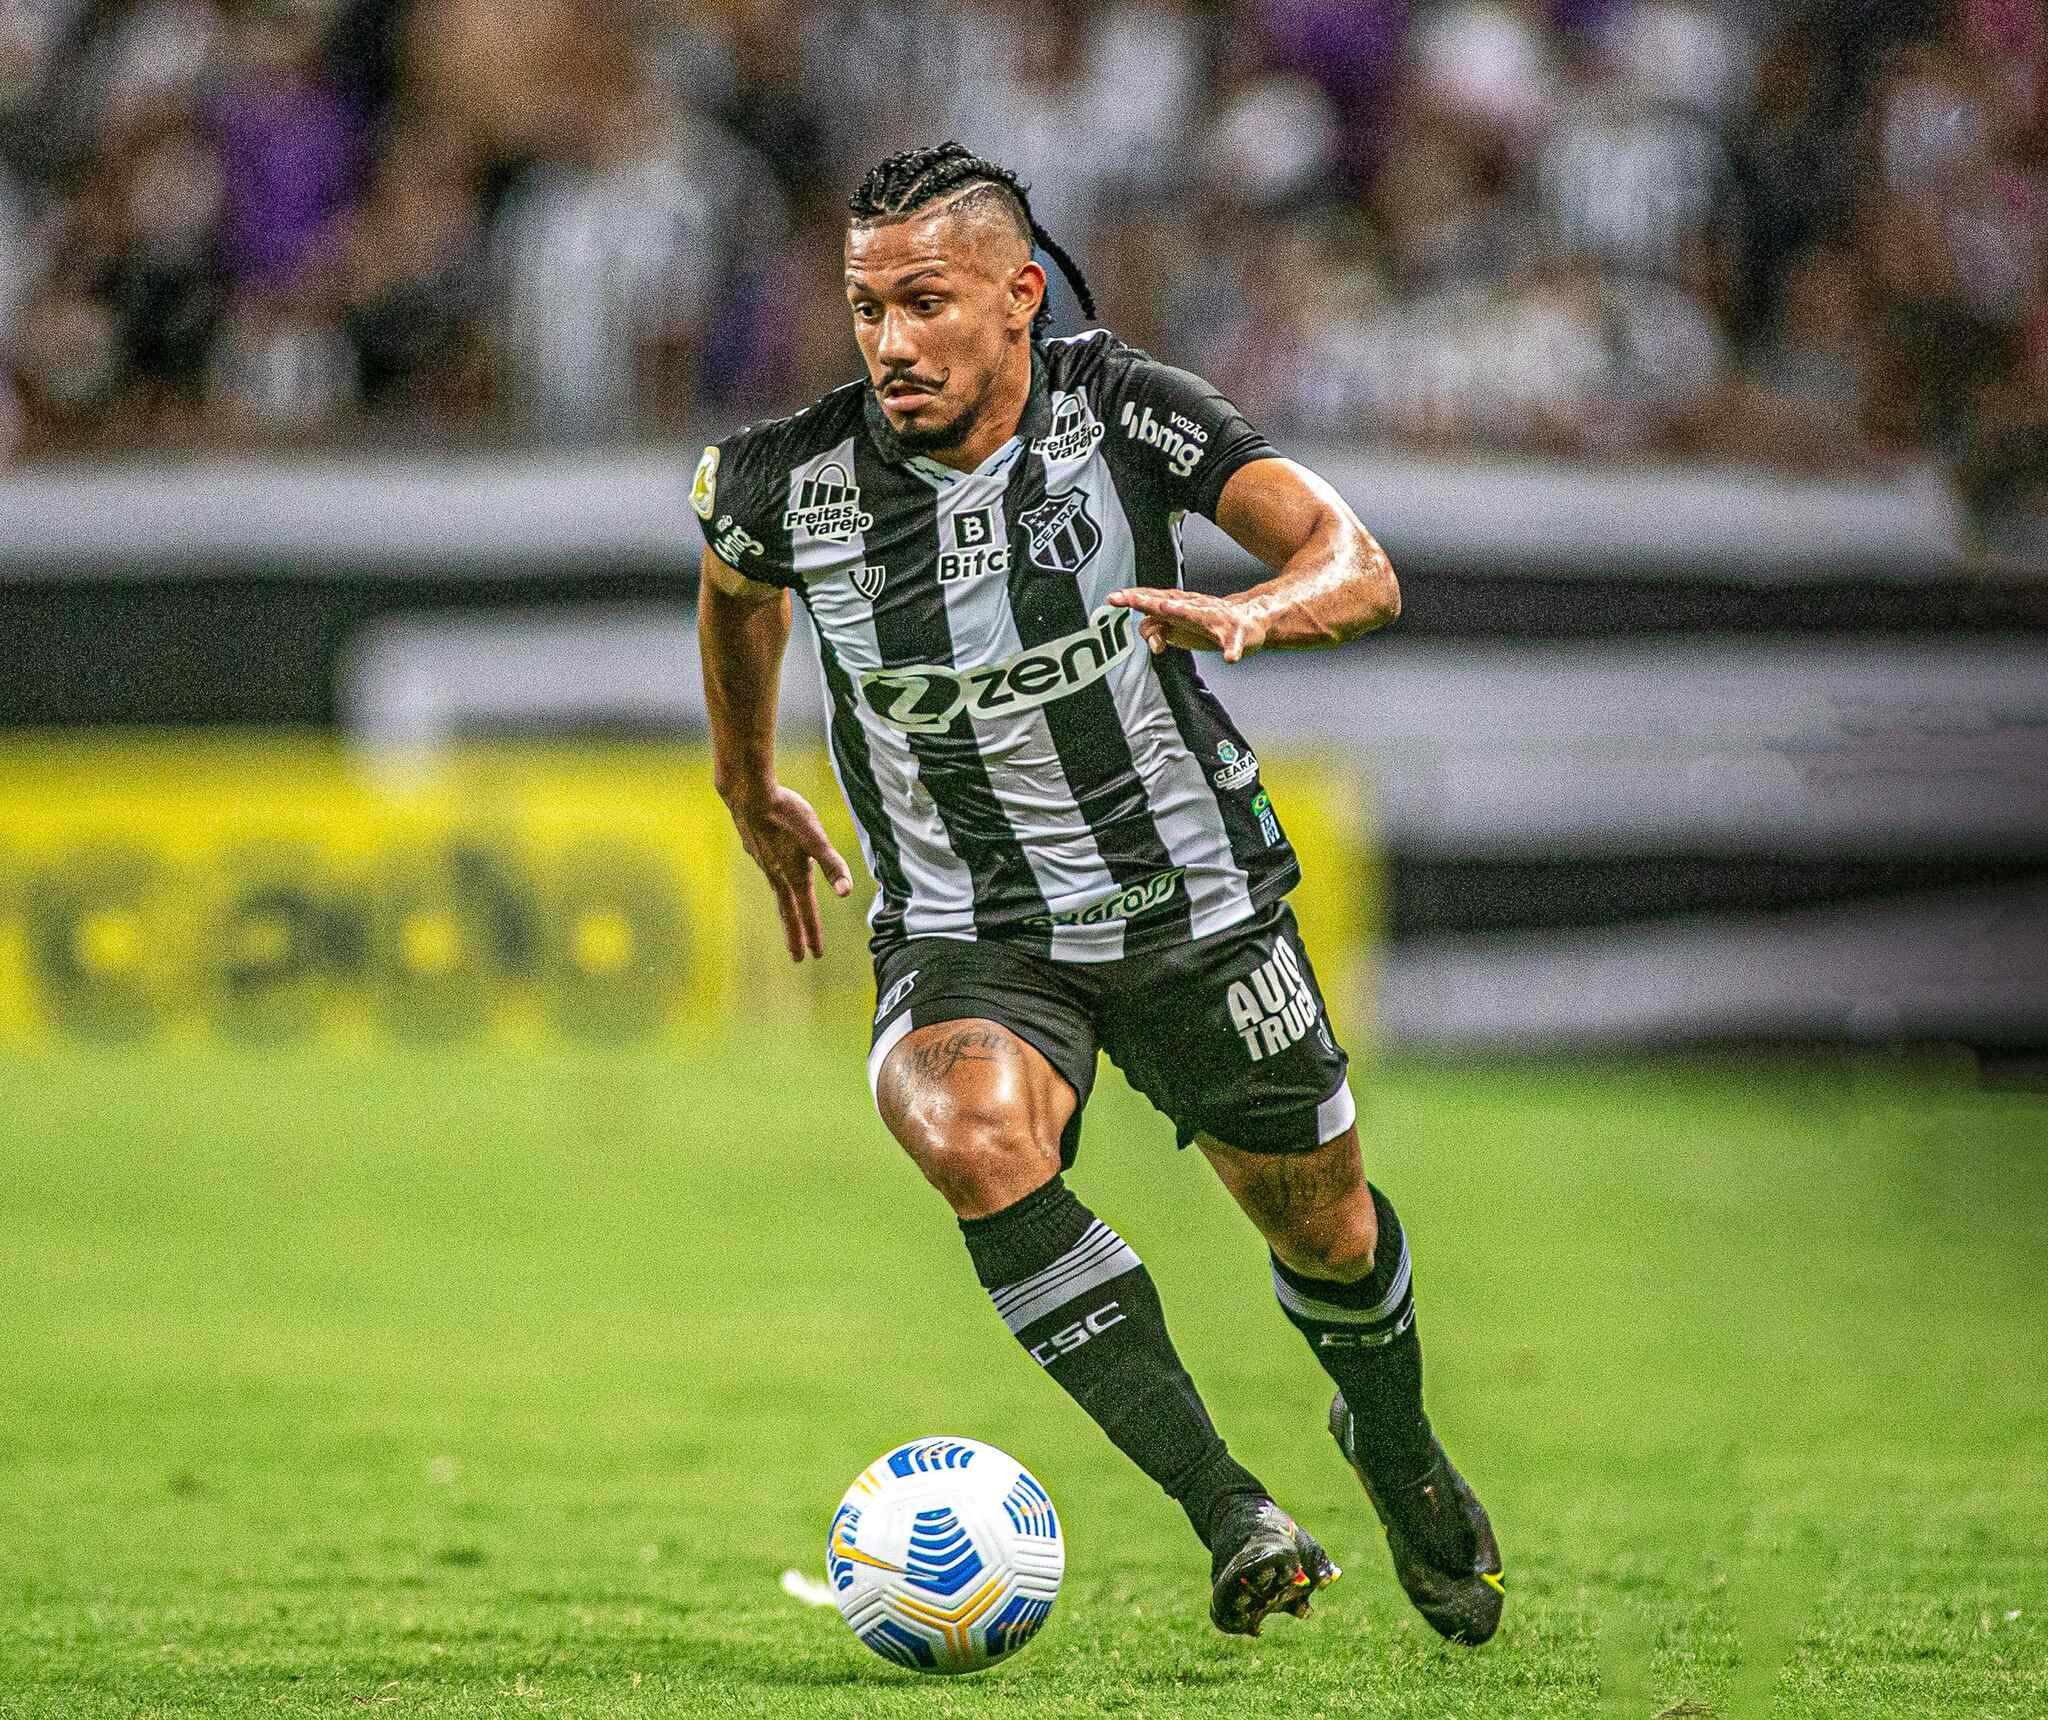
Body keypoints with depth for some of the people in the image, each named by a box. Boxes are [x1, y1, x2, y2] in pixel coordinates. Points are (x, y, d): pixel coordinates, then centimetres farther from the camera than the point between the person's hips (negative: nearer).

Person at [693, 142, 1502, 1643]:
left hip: (1193, 896, 1)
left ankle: (1398, 1449, 51)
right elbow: (736, 586, 13)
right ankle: (1232, 1516, -31)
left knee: (1322, 1225, 13)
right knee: (972, 1137, -33)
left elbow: (1358, 569, -25)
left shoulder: (1126, 412, -16)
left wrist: (1242, 610, -46)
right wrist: (751, 795, 23)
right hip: (966, 938, -1)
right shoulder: (792, 482, -13)